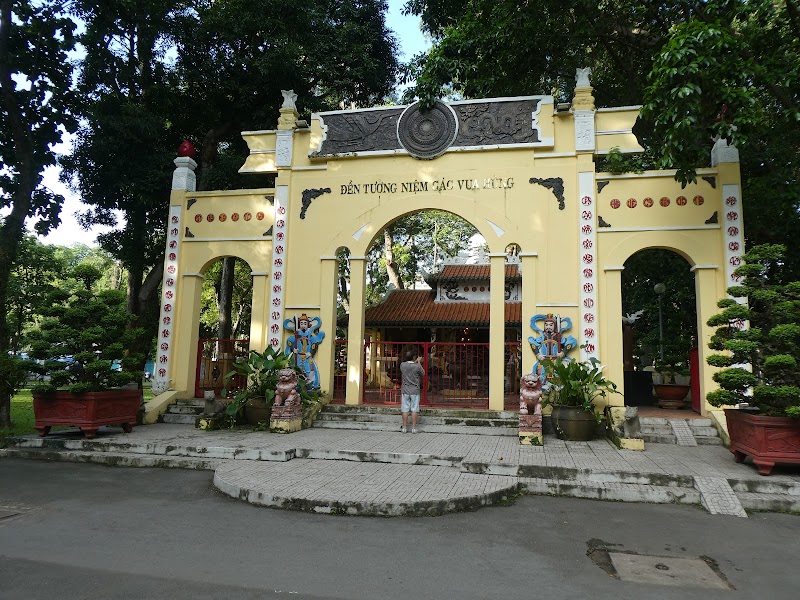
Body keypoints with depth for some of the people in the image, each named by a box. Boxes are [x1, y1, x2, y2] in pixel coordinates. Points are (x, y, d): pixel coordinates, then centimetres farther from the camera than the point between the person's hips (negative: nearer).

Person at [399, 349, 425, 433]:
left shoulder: (402, 365, -5)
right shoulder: (417, 366, -14)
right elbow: (423, 374, 6)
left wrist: (416, 361, 24)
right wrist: (418, 362, 9)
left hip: (405, 390, 2)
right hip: (415, 391, -2)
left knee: (405, 409, 7)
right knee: (414, 410, 4)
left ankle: (404, 427, 11)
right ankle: (413, 428, 7)